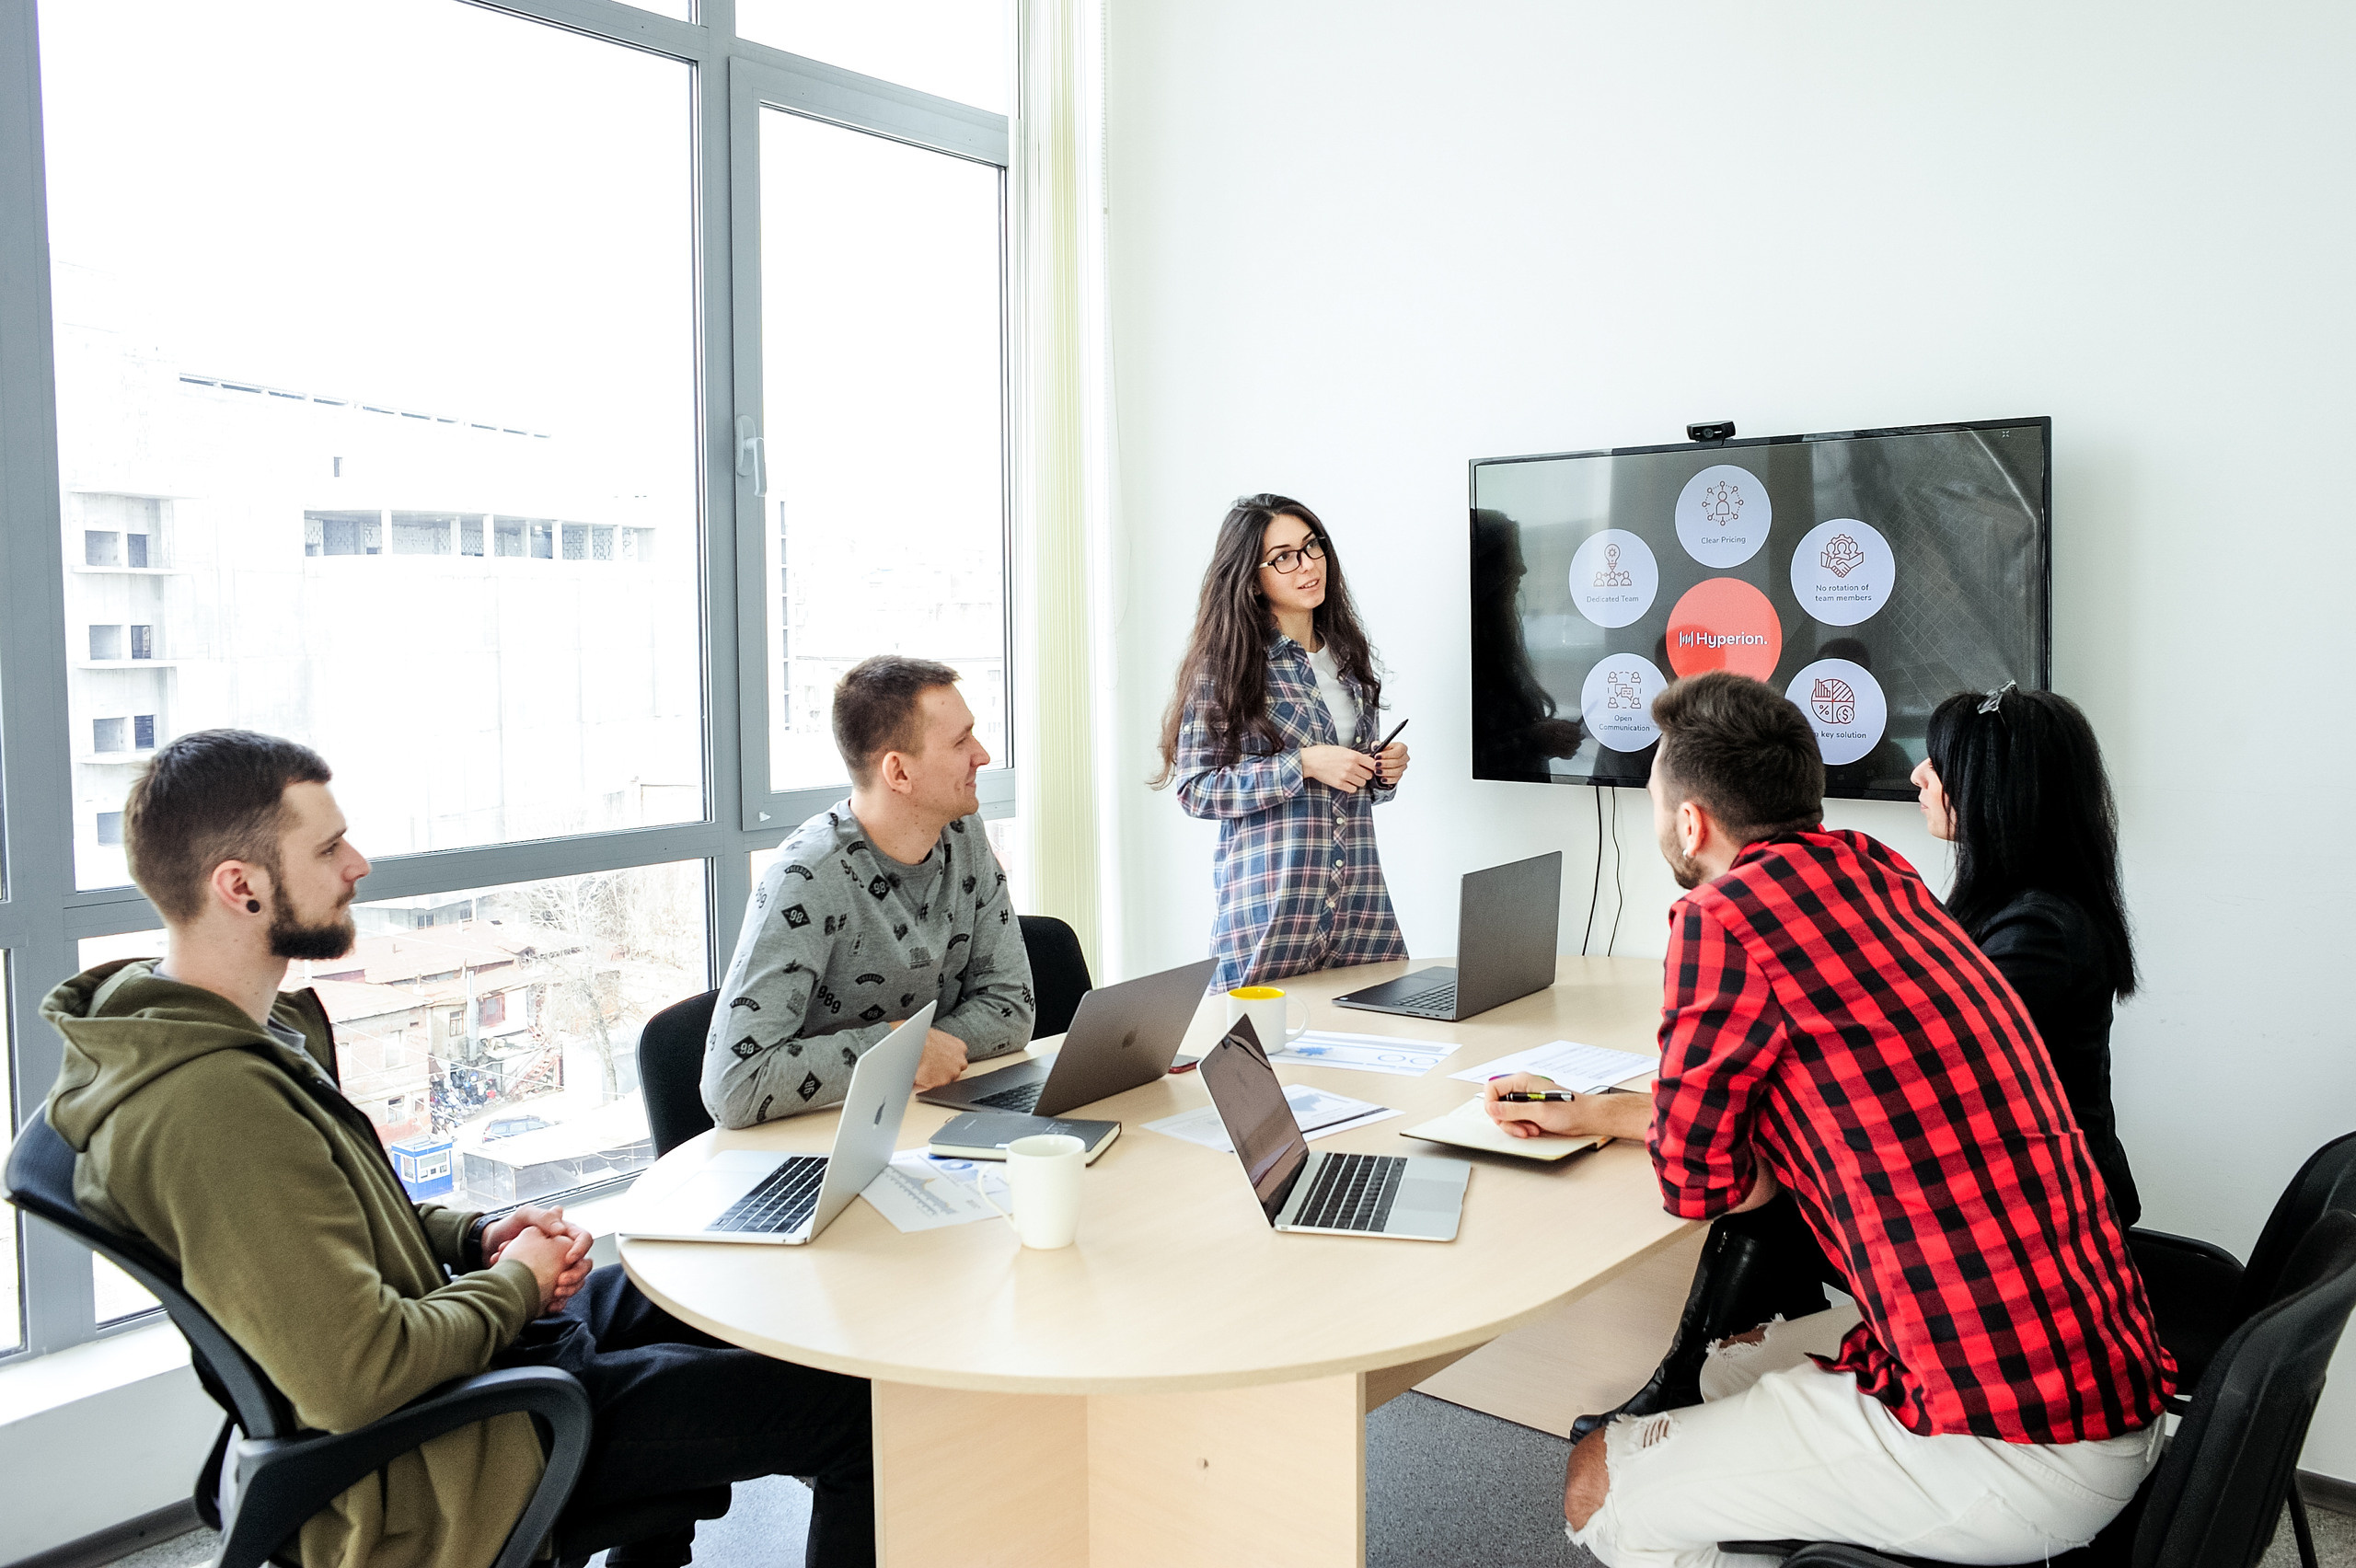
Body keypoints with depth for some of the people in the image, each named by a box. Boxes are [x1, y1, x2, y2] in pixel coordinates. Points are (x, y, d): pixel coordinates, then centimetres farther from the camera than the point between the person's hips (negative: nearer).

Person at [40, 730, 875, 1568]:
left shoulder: (249, 1028, 1)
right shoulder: (211, 1107, -32)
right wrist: (515, 1283, -16)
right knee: (856, 1408, -6)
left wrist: (473, 1235, 0)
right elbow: (357, 1380, -33)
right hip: (421, 1472, -10)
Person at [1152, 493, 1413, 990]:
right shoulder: (1225, 665, -5)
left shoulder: (1347, 656, 14)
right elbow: (1195, 788, -10)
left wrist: (1385, 772, 3)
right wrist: (1304, 764, -15)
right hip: (1270, 902, -5)